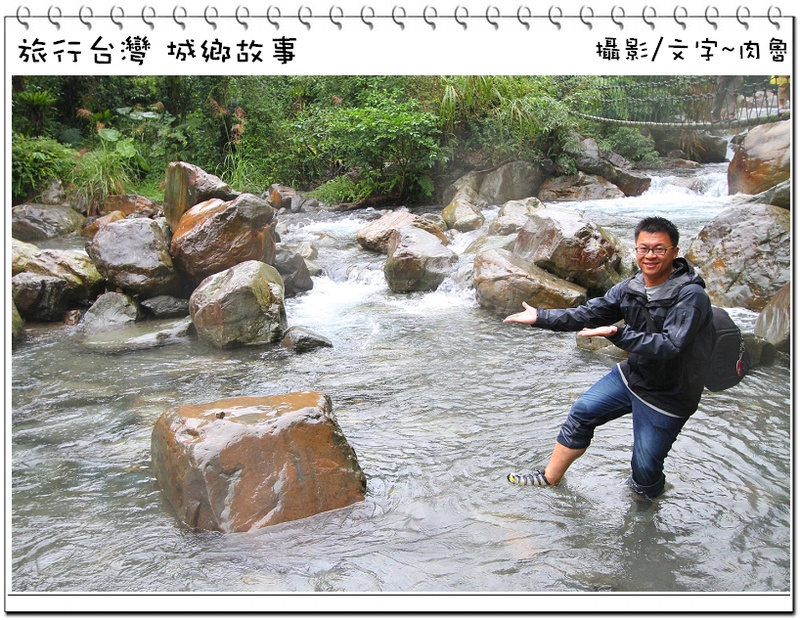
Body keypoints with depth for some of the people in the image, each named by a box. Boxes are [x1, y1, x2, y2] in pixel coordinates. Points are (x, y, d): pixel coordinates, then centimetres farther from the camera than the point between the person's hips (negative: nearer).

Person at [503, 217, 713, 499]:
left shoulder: (691, 295, -25)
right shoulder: (631, 287, -4)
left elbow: (670, 346, -35)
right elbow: (589, 314, 2)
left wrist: (617, 334, -44)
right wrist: (540, 317, -2)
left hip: (667, 394, -7)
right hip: (633, 374, 7)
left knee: (644, 469, 2)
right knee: (581, 413, 12)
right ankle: (550, 478, 30)